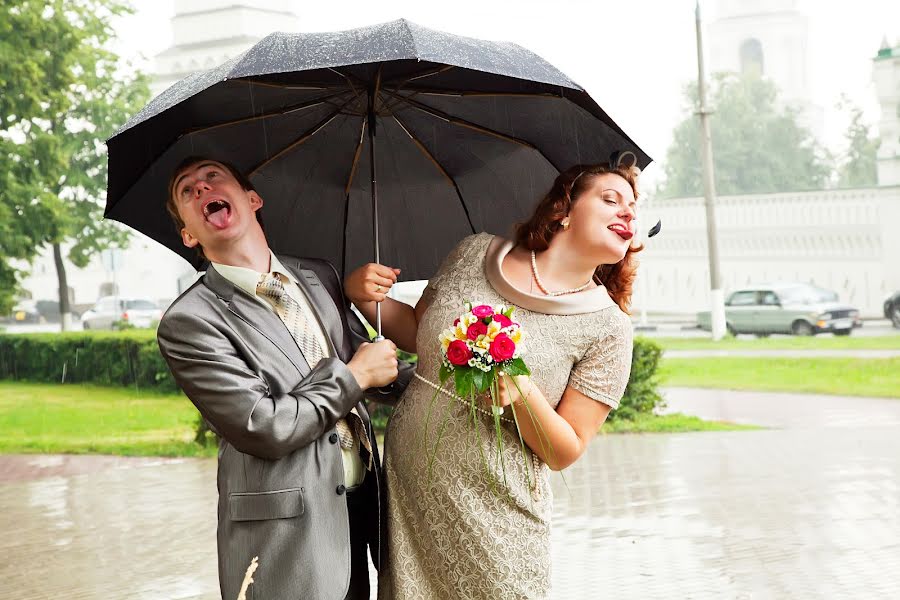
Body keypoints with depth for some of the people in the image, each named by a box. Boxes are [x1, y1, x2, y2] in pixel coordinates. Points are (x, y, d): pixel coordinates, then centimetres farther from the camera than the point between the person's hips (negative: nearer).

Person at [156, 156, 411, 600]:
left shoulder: (319, 277, 10)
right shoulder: (189, 321, -11)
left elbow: (378, 369, 23)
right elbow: (266, 429, -18)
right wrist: (354, 376, -8)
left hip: (360, 513, 6)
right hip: (285, 543, -6)